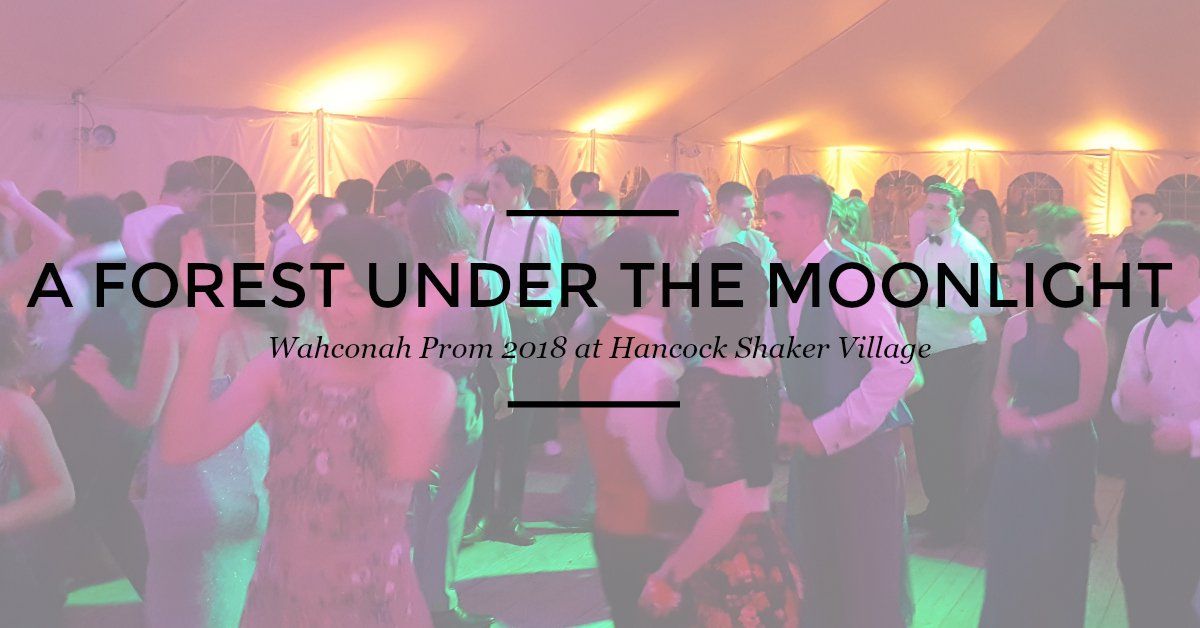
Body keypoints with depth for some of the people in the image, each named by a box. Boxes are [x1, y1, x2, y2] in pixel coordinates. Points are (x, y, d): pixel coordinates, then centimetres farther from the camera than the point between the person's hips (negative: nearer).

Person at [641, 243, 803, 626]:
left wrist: (667, 578, -19)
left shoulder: (706, 386, -23)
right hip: (767, 549, 7)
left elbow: (728, 507, -28)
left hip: (729, 569, -7)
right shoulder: (763, 365, -1)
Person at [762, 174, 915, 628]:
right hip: (814, 449, 7)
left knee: (870, 588, 4)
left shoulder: (849, 281, -17)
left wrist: (831, 431, -18)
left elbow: (897, 366, -23)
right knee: (814, 578, 15)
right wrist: (783, 410, -4)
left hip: (863, 450, -7)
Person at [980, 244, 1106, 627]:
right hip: (1018, 453, 4)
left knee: (1055, 557, 7)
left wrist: (1034, 424, -16)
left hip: (1067, 455, -4)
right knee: (1008, 550, 8)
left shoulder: (1085, 331, -13)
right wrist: (1005, 413, -11)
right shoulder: (1016, 326, 2)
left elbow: (1088, 404, -13)